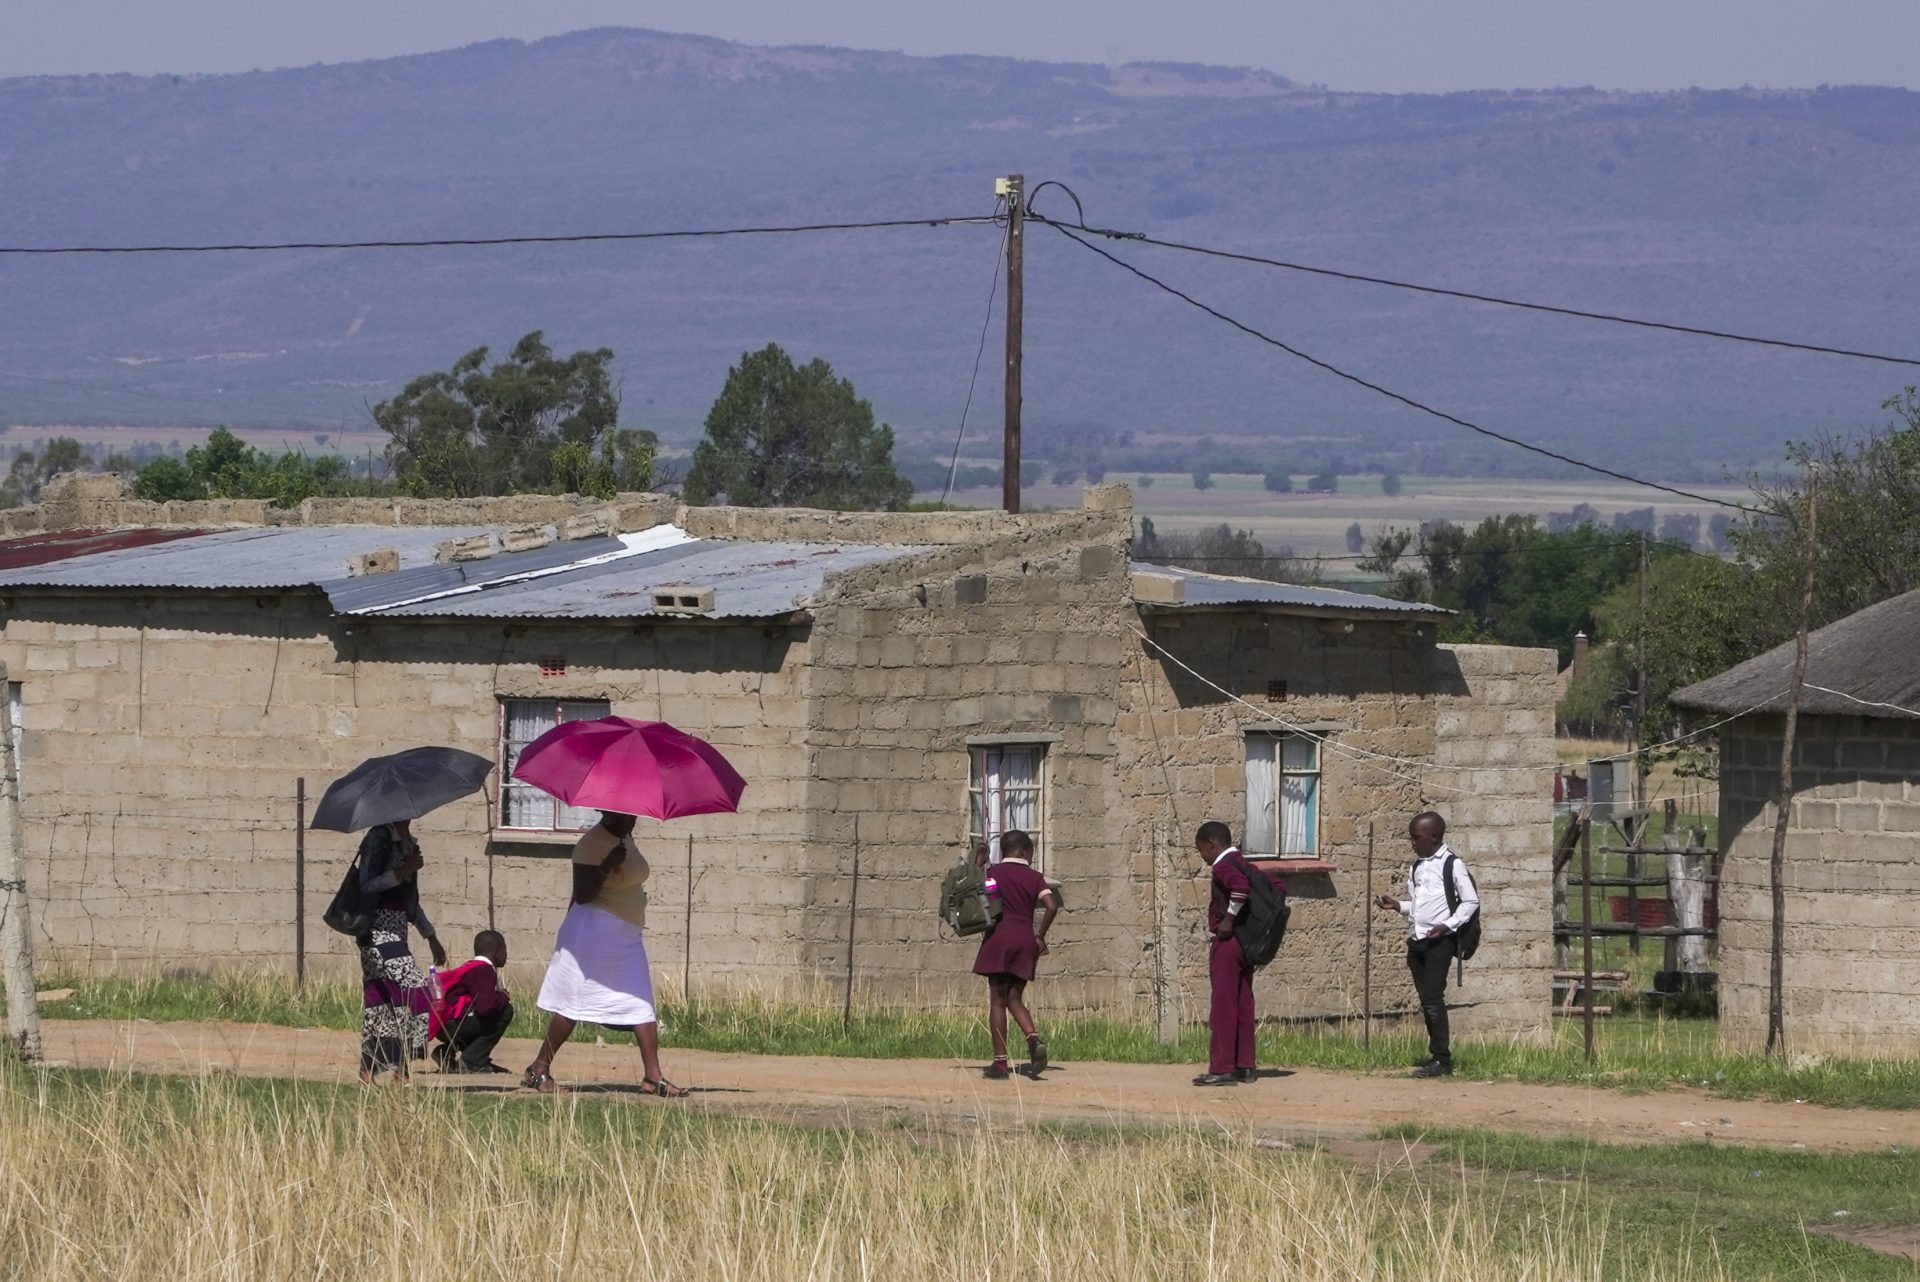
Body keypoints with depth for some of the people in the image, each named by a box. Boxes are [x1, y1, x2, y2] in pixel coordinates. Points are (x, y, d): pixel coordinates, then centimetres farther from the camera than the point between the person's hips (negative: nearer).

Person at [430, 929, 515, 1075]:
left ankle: (446, 1053, 14)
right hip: (450, 1024, -10)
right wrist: (503, 998, -5)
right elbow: (485, 1006, -25)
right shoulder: (484, 970, -12)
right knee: (505, 1011, -10)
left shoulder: (474, 968, 19)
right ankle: (472, 1060, -10)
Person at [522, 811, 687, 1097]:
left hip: (628, 938, 9)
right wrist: (607, 866, -21)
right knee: (574, 1004, -6)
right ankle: (540, 1069, 2)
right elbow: (582, 895, -17)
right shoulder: (592, 844, -14)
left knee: (643, 1007, 1)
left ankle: (654, 1076, -2)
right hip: (595, 931, -9)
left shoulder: (625, 839, 12)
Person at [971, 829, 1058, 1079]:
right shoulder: (1034, 878, 6)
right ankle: (1034, 1040, -15)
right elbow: (1052, 906, -4)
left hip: (999, 937, -3)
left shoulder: (993, 873, 2)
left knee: (997, 1001, 0)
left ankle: (1000, 1061, -4)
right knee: (1015, 999, 12)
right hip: (1025, 940, 3)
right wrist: (1041, 936, 6)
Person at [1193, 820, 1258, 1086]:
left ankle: (1222, 1069, -7)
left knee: (1223, 1006, -7)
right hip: (1246, 943, 9)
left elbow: (1240, 886, -34)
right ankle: (1244, 1066, 13)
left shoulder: (1223, 866, -13)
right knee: (1242, 1005, 11)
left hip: (1227, 943, -9)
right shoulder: (1242, 864, 14)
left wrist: (1229, 919, -23)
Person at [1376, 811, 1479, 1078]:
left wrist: (1447, 925, -16)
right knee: (1425, 999, 9)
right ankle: (1435, 1054, 16)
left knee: (1433, 997, -12)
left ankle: (1442, 1058, -10)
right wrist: (1398, 906, 5)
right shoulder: (1417, 867, 16)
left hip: (1439, 940, -7)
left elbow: (1471, 901, -6)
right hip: (1416, 940, 7)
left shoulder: (1452, 865, -5)